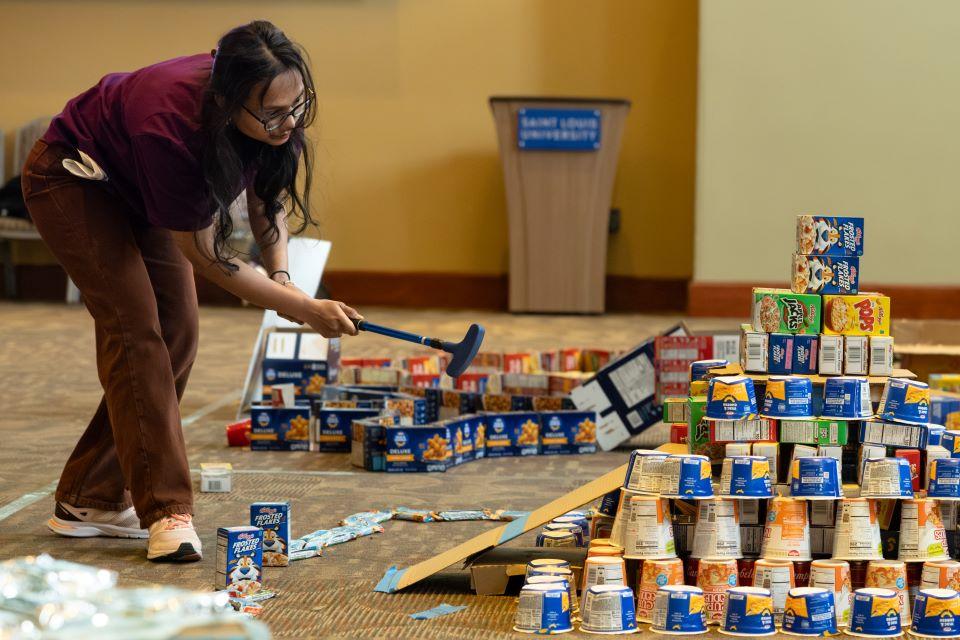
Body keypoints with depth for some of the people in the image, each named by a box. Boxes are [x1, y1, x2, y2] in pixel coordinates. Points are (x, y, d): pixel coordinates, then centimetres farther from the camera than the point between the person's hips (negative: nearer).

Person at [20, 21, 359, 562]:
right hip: (72, 178, -7)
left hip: (139, 193, 7)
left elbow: (269, 192, -2)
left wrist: (281, 274, -18)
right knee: (136, 330, -19)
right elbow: (205, 257, -32)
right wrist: (303, 308, -32)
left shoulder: (279, 117, -24)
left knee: (178, 334, 0)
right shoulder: (173, 127, -43)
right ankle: (166, 512, -18)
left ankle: (92, 500, 8)